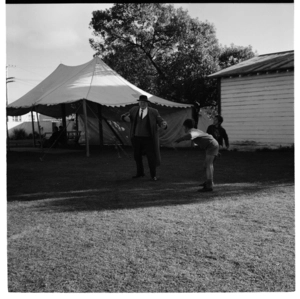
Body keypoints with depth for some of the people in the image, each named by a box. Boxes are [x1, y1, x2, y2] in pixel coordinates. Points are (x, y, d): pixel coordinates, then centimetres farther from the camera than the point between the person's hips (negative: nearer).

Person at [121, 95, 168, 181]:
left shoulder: (153, 112, -5)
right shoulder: (134, 110, 3)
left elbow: (161, 121, -5)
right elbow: (123, 116, 10)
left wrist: (164, 124, -30)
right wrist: (125, 117, -15)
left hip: (148, 139, -3)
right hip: (136, 138, 4)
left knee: (151, 157, -1)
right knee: (137, 156, 14)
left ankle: (153, 175, 15)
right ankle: (140, 173, 32)